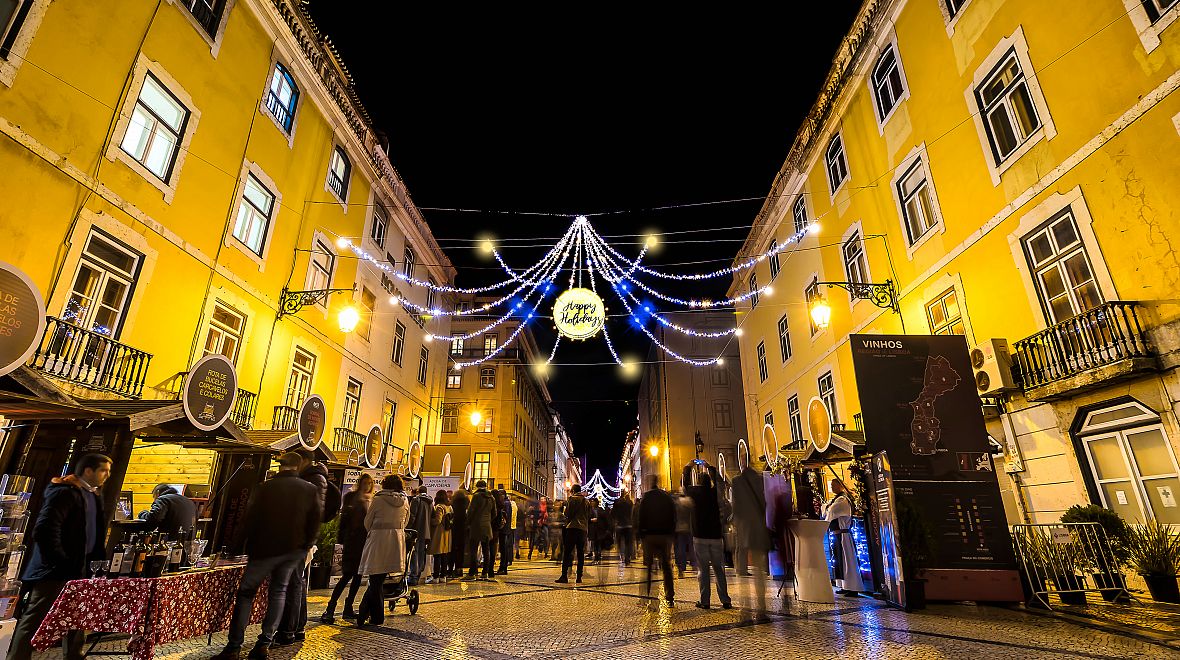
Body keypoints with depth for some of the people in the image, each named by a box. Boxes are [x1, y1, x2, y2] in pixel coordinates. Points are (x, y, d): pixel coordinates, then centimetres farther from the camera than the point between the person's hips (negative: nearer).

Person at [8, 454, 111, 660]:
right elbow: (44, 530, -22)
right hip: (53, 571, -9)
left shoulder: (93, 495, 13)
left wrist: (100, 557, 12)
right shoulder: (65, 492, -16)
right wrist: (62, 564, -22)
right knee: (34, 621, -3)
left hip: (77, 569, 9)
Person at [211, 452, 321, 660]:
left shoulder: (265, 487, -8)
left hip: (265, 549, -2)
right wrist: (307, 546, 12)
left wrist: (239, 544, 4)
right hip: (294, 550, 3)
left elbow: (250, 519, -7)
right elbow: (316, 520, 1)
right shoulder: (310, 490, -2)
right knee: (278, 592, 13)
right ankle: (265, 643, 11)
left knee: (246, 592, 9)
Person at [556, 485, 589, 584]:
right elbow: (589, 517, 15)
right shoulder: (586, 501, 14)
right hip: (583, 529, 5)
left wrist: (566, 523, 11)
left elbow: (567, 513, -6)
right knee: (581, 553, 8)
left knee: (567, 552, -2)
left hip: (572, 528, -5)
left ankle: (564, 576, -8)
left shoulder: (572, 499, -2)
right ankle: (579, 577, 6)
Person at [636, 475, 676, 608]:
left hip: (649, 535, -3)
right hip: (666, 536, 3)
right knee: (666, 566, 10)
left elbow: (640, 517, -9)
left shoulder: (646, 497, -5)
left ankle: (646, 595, 4)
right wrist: (672, 534, 10)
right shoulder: (668, 497, 6)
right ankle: (669, 597, 11)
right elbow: (674, 517, 7)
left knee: (648, 566, 5)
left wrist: (640, 534, -3)